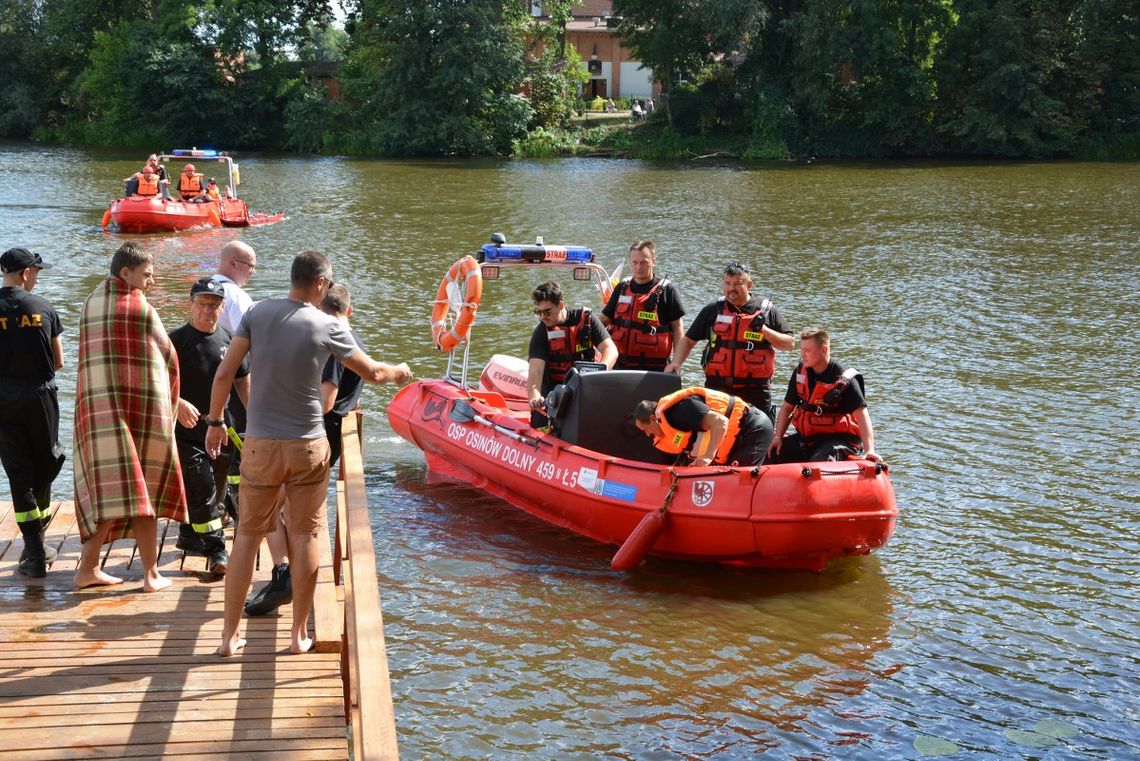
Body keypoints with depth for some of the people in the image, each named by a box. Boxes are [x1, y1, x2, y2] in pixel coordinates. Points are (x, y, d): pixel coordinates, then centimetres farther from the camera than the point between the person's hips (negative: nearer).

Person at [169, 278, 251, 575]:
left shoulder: (229, 340, 7)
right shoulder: (176, 340, -7)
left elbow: (243, 381, 17)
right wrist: (179, 404, -23)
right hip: (187, 427, -5)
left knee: (216, 487, 13)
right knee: (202, 486, -12)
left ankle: (189, 535, 32)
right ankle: (216, 549, -8)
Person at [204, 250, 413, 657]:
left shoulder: (258, 313, -2)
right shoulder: (328, 326, -7)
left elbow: (225, 372, -3)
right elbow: (373, 372, 4)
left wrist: (215, 421, 9)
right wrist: (399, 372, 25)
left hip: (260, 444, 2)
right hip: (308, 444, -2)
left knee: (247, 536, 10)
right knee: (305, 536, 9)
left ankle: (230, 634, 13)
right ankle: (299, 634, 16)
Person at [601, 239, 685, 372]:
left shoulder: (666, 290, -3)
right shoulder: (622, 288, 12)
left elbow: (677, 326, -1)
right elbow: (605, 319, 17)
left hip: (653, 366, -5)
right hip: (621, 364, 5)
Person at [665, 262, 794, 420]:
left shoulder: (768, 311, 6)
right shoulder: (713, 311, 10)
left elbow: (790, 344, 5)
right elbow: (688, 340, 13)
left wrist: (763, 330, -8)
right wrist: (676, 363, -3)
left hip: (755, 392, -1)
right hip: (717, 388, 1)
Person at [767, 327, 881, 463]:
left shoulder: (844, 380, -14)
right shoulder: (800, 372, 5)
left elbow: (861, 414, -21)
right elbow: (787, 407, 12)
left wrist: (869, 450, -32)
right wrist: (778, 437, -2)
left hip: (838, 438, -7)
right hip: (807, 437, 7)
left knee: (819, 463, -33)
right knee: (774, 454, -5)